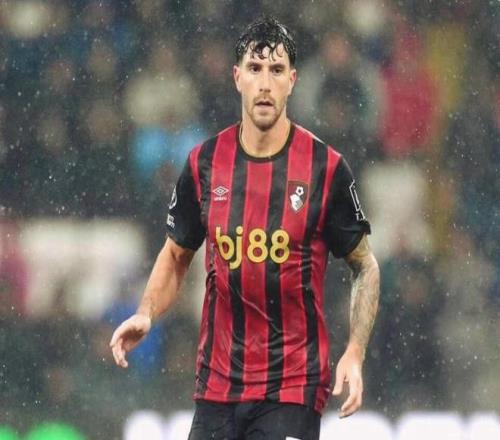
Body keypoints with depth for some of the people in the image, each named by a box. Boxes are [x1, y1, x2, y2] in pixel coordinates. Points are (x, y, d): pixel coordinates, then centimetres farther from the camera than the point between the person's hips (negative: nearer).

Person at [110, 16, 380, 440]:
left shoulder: (326, 167, -6)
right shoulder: (203, 164, 3)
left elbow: (365, 266, 3)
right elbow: (176, 254, 17)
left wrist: (354, 353, -9)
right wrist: (146, 314, -1)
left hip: (293, 387, -3)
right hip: (217, 385, 3)